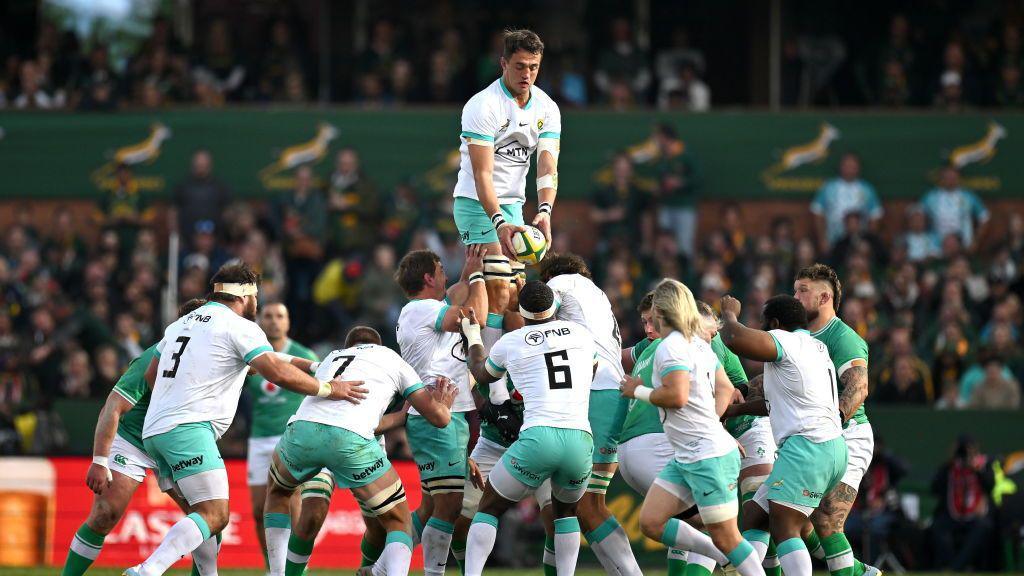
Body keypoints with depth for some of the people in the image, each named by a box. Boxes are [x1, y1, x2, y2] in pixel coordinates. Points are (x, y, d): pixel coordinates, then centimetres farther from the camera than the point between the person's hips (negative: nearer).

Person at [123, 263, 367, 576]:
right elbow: (279, 373, -13)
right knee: (214, 515, -17)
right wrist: (328, 389, -1)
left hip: (154, 432, 9)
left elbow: (150, 376, 32)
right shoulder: (239, 327, -2)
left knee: (206, 512, 15)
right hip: (188, 429, -9)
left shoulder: (180, 324, 23)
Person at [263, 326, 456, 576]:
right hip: (350, 439, -3)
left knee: (277, 492, 36)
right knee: (399, 524, 11)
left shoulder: (331, 358, 38)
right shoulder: (393, 360, 26)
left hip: (302, 428, 3)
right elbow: (439, 418, 23)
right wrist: (443, 405, 47)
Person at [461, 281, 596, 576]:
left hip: (538, 438, -3)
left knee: (490, 508, 14)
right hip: (580, 440, 3)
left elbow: (483, 375, 31)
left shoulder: (510, 342, 8)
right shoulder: (581, 335, 15)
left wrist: (473, 338, 48)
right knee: (566, 508, 29)